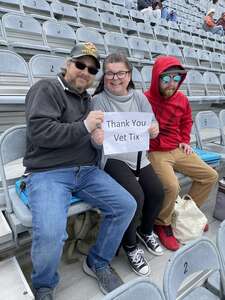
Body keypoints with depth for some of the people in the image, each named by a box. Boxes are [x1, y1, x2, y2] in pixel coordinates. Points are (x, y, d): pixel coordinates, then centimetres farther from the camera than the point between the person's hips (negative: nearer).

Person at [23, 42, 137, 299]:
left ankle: (98, 263, 16)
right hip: (48, 173, -6)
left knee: (127, 205, -8)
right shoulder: (46, 89, -1)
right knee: (50, 233, -29)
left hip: (87, 171, 7)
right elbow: (38, 132, -14)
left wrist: (98, 138, 3)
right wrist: (84, 127, -16)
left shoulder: (87, 99, 21)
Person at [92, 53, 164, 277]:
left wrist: (154, 130, -20)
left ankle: (146, 231, 26)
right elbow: (96, 138, -14)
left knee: (157, 192, -9)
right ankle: (130, 245, 8)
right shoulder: (99, 101, -7)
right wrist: (96, 138, -38)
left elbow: (152, 127, 5)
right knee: (136, 196, -23)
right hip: (112, 158, -5)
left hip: (138, 155, 5)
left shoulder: (139, 97, 6)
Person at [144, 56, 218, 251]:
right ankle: (162, 224, 1)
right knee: (171, 186, -31)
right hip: (155, 153, -7)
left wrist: (185, 141, 13)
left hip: (178, 150, 8)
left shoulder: (182, 99, 4)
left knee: (211, 176, 9)